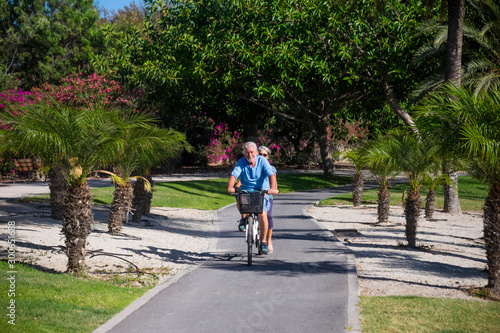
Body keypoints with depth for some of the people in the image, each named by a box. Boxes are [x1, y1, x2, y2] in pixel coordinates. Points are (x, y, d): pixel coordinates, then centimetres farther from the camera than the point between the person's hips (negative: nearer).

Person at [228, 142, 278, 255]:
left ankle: (263, 242, -4)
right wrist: (230, 187, -38)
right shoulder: (241, 162, -4)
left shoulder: (262, 161, -8)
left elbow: (271, 175, -20)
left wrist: (272, 188, -39)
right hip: (246, 190, 2)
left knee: (262, 214, -21)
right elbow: (234, 175, -18)